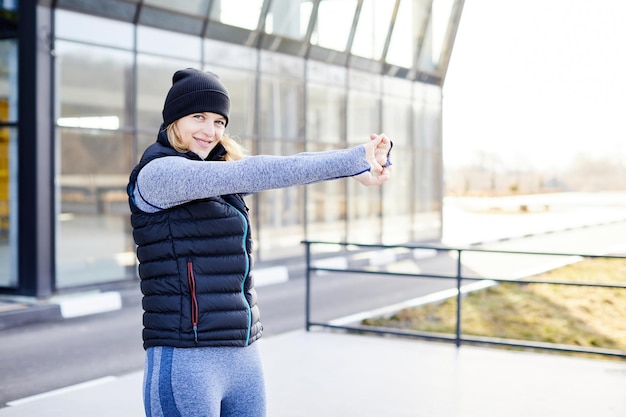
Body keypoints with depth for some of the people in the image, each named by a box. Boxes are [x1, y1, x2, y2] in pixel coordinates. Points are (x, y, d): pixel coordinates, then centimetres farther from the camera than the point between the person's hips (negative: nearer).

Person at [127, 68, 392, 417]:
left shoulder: (220, 175, 15)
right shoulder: (156, 173, -8)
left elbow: (292, 165, 2)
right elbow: (251, 174, -20)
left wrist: (364, 157, -17)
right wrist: (353, 163, -22)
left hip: (244, 360, 7)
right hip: (185, 363, -7)